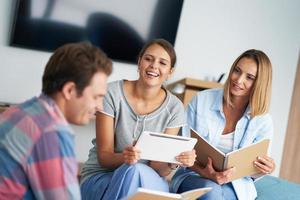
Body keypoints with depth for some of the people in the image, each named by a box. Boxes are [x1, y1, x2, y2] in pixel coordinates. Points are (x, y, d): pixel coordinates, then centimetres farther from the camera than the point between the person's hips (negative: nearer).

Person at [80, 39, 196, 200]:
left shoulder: (174, 108, -4)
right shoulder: (112, 93, -10)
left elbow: (158, 168, -7)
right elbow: (103, 156, -12)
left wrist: (172, 162, -30)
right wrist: (123, 157, -34)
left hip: (149, 181, 2)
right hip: (100, 177, -1)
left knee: (137, 172, -35)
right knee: (133, 170, -35)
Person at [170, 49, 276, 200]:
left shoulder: (263, 121, -2)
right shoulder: (201, 100, -3)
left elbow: (254, 169, 7)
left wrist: (266, 169, -18)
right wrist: (204, 171, -23)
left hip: (235, 185, 0)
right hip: (193, 175, 0)